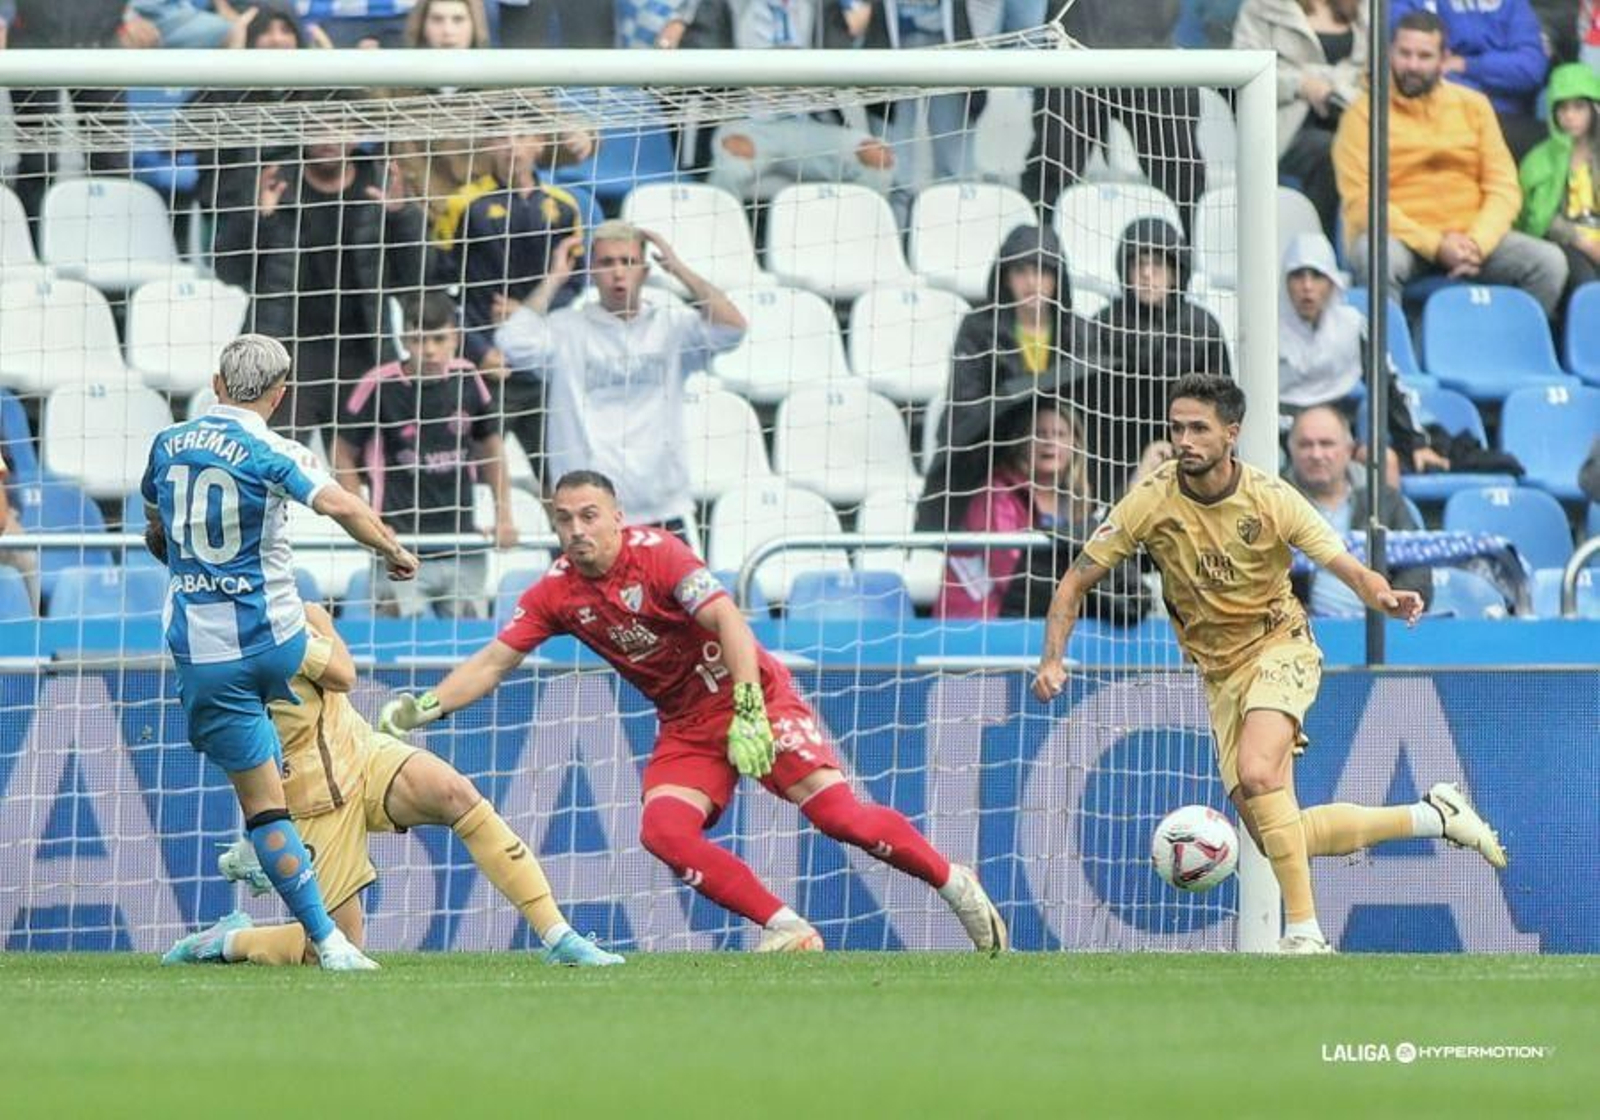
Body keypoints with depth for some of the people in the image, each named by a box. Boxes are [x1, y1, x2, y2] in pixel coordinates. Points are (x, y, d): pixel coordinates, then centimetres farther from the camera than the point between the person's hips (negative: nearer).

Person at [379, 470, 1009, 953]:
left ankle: (953, 883, 1)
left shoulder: (655, 553, -17)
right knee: (662, 830, -20)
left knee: (835, 812, -18)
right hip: (685, 726, 5)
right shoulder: (555, 595, -3)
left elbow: (729, 622, -24)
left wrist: (748, 713, -32)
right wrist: (426, 706, -19)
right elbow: (494, 661, -3)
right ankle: (788, 931, -16)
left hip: (753, 694, -5)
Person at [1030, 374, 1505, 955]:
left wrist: (1385, 597, -36)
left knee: (1256, 774, -33)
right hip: (1221, 672, 4)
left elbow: (1349, 569, -13)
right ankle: (1433, 816, 19)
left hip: (1280, 645, -4)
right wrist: (1053, 659, -19)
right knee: (1276, 839, -1)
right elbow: (1075, 583, -5)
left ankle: (1305, 933, -24)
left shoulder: (1270, 498, -15)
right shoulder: (1151, 502, -12)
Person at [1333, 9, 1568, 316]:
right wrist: (1434, 245, -19)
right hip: (1399, 238, -4)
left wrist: (1477, 242, -13)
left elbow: (1503, 188, 7)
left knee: (1549, 262, -18)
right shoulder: (1364, 112, 0)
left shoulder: (1474, 106, 12)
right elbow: (1360, 201, -10)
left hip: (1469, 236, 4)